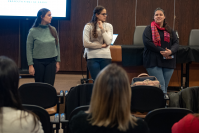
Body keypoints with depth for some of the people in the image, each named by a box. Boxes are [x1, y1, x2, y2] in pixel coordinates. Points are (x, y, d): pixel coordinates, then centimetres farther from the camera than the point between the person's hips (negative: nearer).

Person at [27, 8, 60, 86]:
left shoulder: (53, 30, 3)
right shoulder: (33, 31, -6)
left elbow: (57, 46, 10)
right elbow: (29, 49, -4)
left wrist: (58, 61, 9)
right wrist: (30, 65, -8)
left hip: (51, 62, 2)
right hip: (38, 62, -2)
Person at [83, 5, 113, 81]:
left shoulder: (108, 26, 8)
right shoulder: (88, 26, -1)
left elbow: (108, 42, -5)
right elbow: (86, 43, -9)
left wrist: (102, 29, -10)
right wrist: (102, 45, -5)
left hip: (105, 57, 3)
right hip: (92, 57, -2)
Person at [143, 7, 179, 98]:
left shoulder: (169, 30, 17)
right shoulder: (149, 29, 4)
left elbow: (176, 43, 8)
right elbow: (147, 43, -10)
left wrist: (170, 51, -15)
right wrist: (161, 51, -17)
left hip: (168, 62, 4)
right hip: (154, 62, -4)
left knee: (165, 86, 5)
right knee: (160, 85, -12)